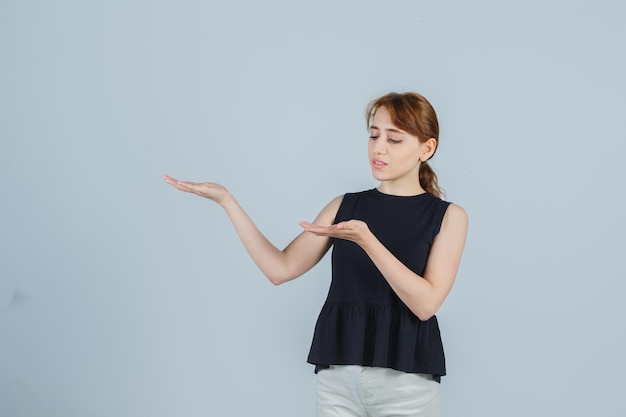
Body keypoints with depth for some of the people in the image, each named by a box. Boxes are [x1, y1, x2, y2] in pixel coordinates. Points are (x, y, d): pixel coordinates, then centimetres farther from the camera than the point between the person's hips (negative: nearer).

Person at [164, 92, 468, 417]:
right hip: (337, 376, 3)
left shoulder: (448, 216, -1)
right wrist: (226, 200, -3)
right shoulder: (344, 206, 8)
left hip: (406, 382, -2)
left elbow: (426, 303, -13)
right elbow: (281, 268, 1)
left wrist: (366, 239, -23)